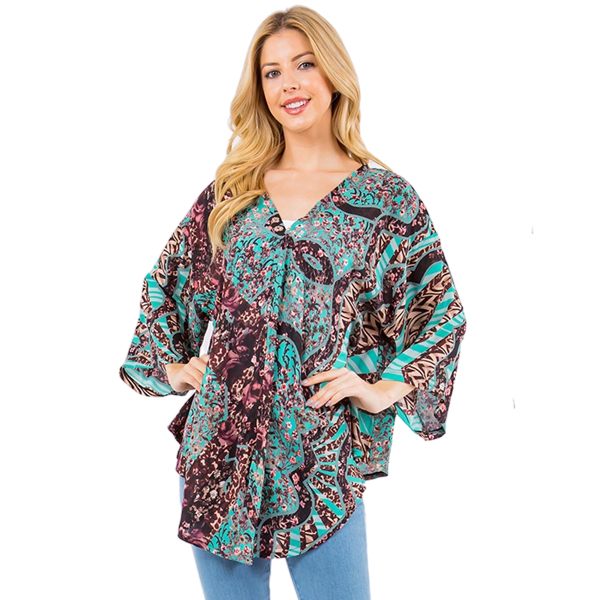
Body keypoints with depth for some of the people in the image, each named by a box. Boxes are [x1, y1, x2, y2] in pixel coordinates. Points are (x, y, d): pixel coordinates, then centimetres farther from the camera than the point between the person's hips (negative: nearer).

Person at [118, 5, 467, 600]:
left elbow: (442, 312, 2)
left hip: (323, 459, -2)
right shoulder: (231, 189, 7)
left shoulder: (388, 200, -1)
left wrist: (384, 389, -7)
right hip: (218, 447, 3)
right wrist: (170, 365, 9)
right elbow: (167, 280, 17)